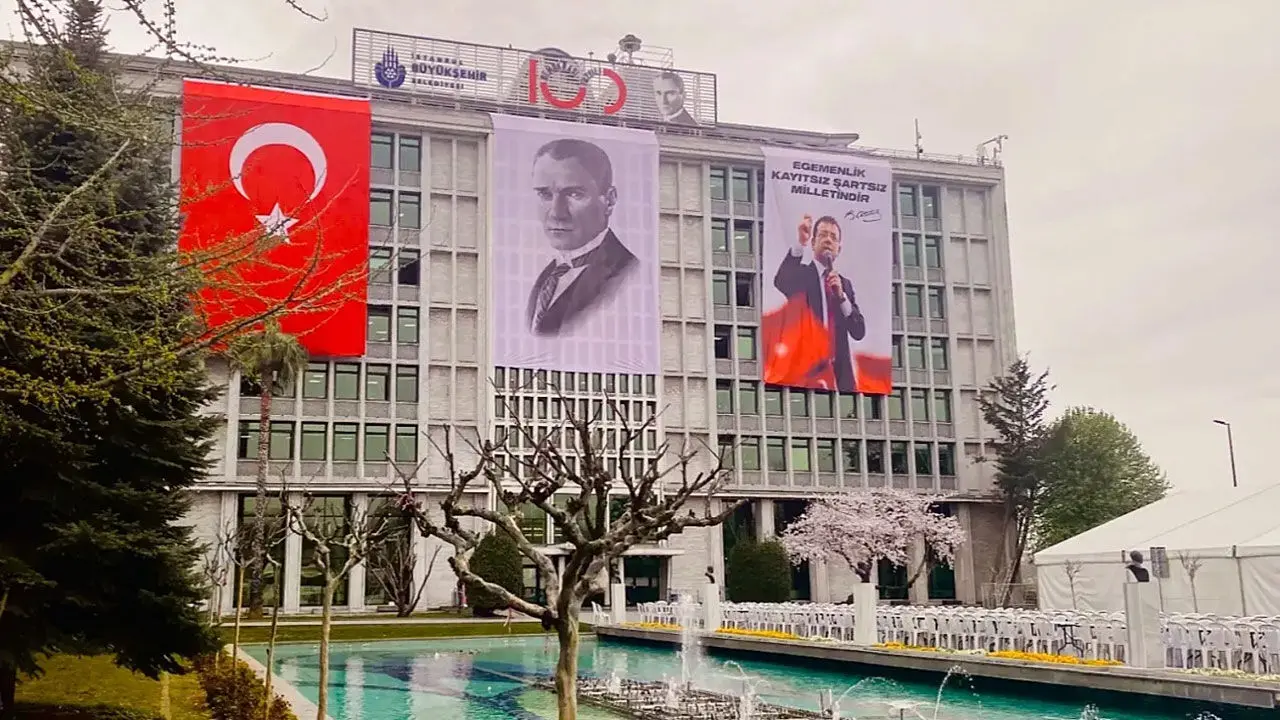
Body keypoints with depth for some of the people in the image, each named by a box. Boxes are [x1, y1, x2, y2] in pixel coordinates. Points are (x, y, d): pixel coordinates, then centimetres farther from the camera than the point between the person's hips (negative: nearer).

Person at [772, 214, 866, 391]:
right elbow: (780, 284, -20)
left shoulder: (845, 283, 18)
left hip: (840, 372, 4)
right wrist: (800, 244, -29)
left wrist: (841, 295, -6)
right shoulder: (801, 274, 5)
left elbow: (859, 332, 8)